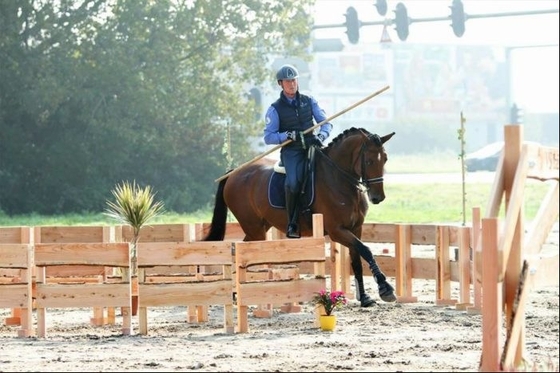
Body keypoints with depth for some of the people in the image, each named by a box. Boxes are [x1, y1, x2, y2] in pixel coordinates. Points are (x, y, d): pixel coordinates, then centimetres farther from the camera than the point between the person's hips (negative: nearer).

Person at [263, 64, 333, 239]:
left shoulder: (309, 101, 11)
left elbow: (325, 122, 10)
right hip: (291, 151, -3)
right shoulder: (275, 109, 2)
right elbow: (268, 137, -1)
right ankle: (292, 224, -17)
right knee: (294, 182, -30)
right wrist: (289, 135, -18)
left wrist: (321, 136, -13)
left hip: (312, 147, 3)